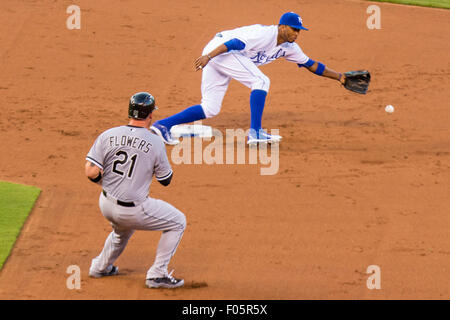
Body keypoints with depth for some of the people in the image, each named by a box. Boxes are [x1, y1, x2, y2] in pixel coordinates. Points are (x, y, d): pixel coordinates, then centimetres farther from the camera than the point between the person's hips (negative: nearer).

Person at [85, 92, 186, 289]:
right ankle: (157, 274, 11)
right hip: (134, 210, -5)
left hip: (106, 205, 5)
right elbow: (166, 180, -1)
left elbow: (90, 172, -11)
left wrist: (107, 184, 10)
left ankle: (101, 267, 50)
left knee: (124, 228, 38)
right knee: (178, 222, 14)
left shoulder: (107, 136, -5)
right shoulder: (156, 143, -12)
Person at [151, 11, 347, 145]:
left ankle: (163, 125, 1)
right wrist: (209, 56, -38)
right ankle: (255, 132, -21)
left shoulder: (288, 48, 9)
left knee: (210, 109, 5)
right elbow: (235, 42, -28)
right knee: (261, 82, -17)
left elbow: (310, 64, 16)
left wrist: (338, 77, 14)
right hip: (219, 48, -10)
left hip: (218, 57, 10)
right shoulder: (265, 34, -19)